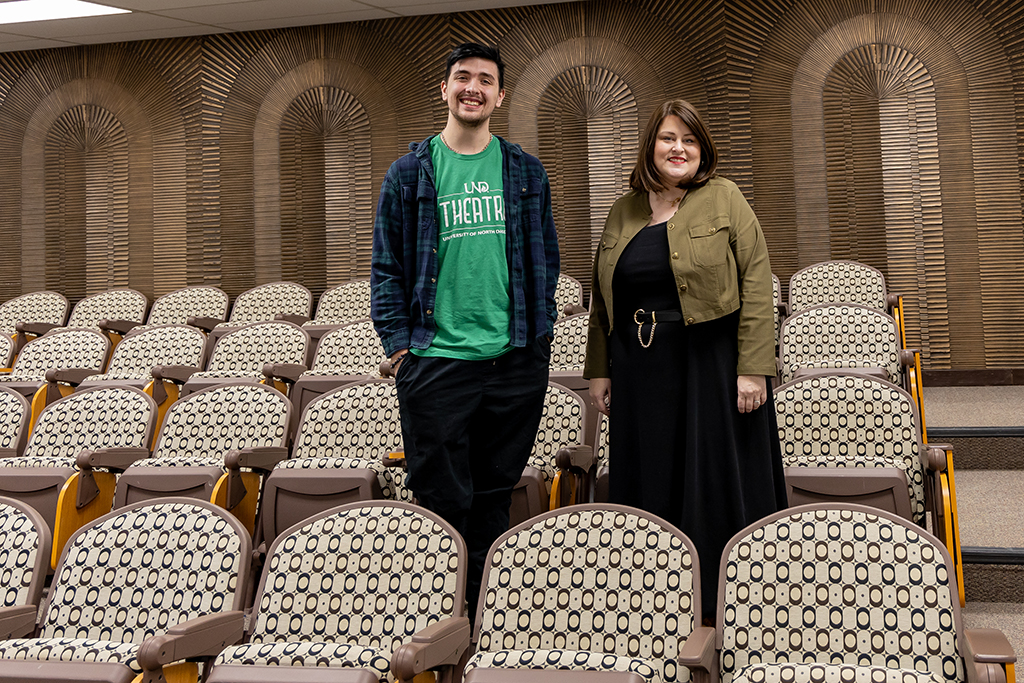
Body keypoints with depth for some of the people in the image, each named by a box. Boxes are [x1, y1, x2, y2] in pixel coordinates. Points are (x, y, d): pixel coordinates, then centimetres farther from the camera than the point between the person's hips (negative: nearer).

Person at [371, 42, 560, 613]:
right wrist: (398, 339, -4)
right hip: (436, 360, -2)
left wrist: (541, 331, 5)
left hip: (517, 360, 2)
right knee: (443, 502, 2)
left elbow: (545, 258, 12)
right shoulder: (410, 172, 4)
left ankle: (489, 605, 24)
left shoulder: (526, 171, 9)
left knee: (496, 496, 11)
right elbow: (387, 266, 4)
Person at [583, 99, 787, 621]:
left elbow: (755, 283, -7)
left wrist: (752, 368, -13)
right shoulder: (623, 214, 12)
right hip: (640, 371, 4)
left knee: (717, 483, 2)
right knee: (650, 486, 8)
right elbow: (602, 301, 16)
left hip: (711, 363, -4)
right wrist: (598, 370, 11)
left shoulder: (724, 199, 0)